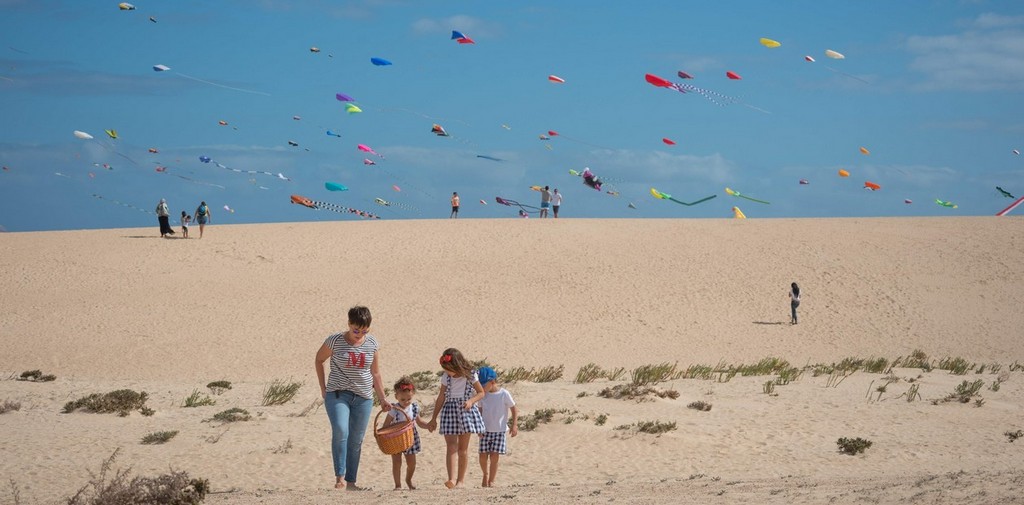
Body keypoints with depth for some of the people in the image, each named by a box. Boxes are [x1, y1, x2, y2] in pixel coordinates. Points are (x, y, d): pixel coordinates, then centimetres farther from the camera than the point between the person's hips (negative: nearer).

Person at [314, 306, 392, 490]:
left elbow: (375, 374, 12)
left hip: (363, 397, 3)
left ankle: (350, 481, 11)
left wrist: (382, 398, 12)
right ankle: (340, 476, -20)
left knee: (356, 440, 4)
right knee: (340, 431, -23)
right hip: (337, 394, -3)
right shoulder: (335, 341, -7)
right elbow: (319, 359, 9)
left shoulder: (372, 344, 2)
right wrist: (323, 387, 6)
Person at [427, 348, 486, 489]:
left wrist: (471, 401, -16)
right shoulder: (446, 377, 2)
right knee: (451, 446, -12)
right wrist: (434, 418, 11)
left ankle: (460, 480, 12)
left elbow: (481, 392, 5)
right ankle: (451, 479, -22)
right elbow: (441, 398, 9)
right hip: (450, 410, 1)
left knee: (463, 448, 4)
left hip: (466, 410, -1)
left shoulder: (470, 375, -4)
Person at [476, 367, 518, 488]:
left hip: (500, 430, -3)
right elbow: (480, 411, 9)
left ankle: (491, 480, 5)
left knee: (494, 456, -7)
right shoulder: (483, 395, 3)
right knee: (483, 456, -1)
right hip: (485, 430, 3)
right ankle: (485, 474, 26)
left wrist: (514, 425, -9)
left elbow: (514, 409, -1)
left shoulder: (504, 394, -9)